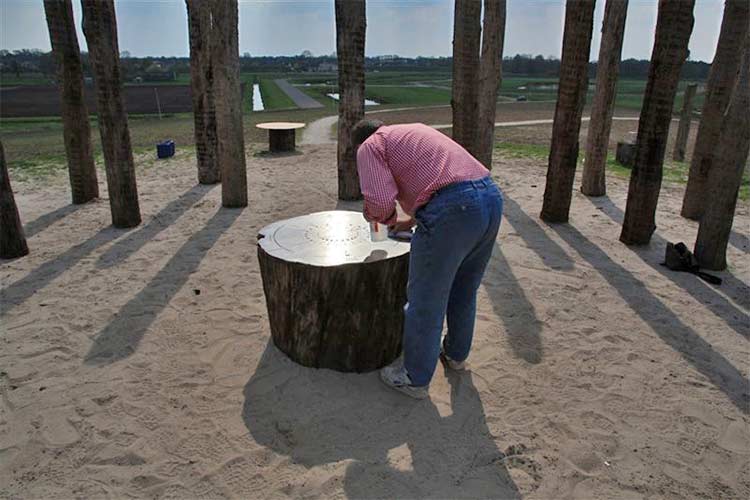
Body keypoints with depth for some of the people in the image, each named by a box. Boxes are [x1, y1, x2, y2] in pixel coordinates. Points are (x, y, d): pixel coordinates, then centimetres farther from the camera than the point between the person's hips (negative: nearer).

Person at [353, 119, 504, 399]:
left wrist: (386, 217, 14)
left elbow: (380, 201, -9)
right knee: (464, 290, 26)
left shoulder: (369, 146, 7)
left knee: (426, 301, 10)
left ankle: (415, 379, 27)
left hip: (451, 212, -8)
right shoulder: (415, 131, 31)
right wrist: (412, 220, 41)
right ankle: (456, 354, 48)